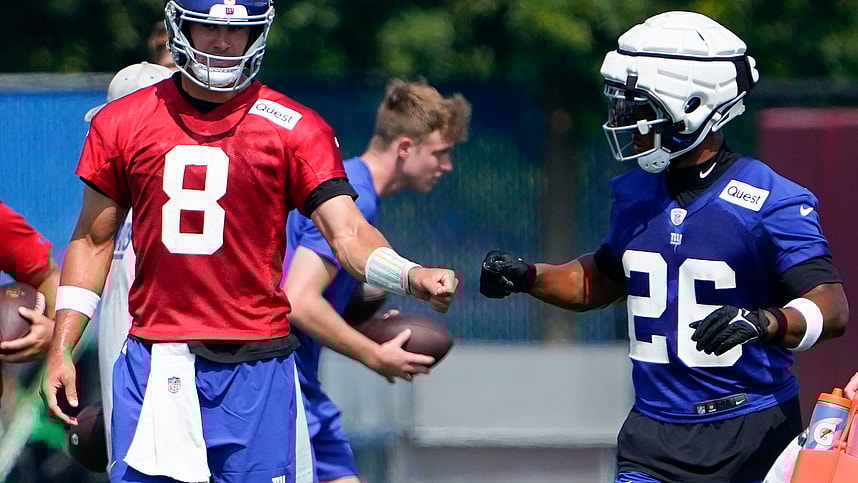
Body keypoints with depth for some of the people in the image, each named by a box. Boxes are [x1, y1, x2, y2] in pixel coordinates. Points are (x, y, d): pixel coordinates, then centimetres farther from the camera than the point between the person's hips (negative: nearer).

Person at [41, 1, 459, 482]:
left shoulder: (293, 129, 1)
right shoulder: (122, 123, 8)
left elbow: (347, 231, -8)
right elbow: (93, 240, 15)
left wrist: (411, 276, -28)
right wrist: (61, 349, 9)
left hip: (257, 370, -2)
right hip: (154, 365, 2)